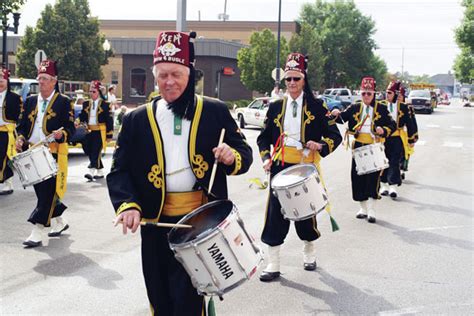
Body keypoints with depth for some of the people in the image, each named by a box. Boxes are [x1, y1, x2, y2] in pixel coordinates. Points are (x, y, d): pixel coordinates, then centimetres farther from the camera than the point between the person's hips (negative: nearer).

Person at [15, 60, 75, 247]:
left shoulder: (64, 102, -2)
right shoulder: (30, 101, 13)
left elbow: (70, 128, -5)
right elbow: (22, 125, 16)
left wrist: (62, 134, -26)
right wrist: (20, 138, -3)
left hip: (54, 154, -6)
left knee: (48, 193, -6)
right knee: (42, 192, 14)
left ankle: (37, 233, -6)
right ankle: (59, 221, 32)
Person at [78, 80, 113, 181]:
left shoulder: (105, 104, -4)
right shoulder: (86, 104, 11)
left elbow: (109, 120, -4)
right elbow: (82, 117, 13)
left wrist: (109, 135, -7)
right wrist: (79, 122, -9)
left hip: (100, 132, -6)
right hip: (88, 131, 6)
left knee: (95, 152, -12)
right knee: (90, 152, 9)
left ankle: (91, 172, -18)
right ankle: (100, 172, 21)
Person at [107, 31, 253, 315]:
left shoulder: (215, 112, 3)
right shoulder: (137, 120, 4)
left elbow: (244, 154, 6)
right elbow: (120, 170, 0)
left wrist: (232, 156, -18)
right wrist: (128, 205, -18)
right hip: (157, 223, 2)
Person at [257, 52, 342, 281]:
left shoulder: (316, 106, 0)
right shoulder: (275, 107, 8)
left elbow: (335, 136, 0)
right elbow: (264, 138, 12)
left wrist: (321, 146, -20)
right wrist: (266, 158, -5)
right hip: (280, 168, 2)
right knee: (275, 213, -3)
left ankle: (309, 254, 34)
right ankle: (273, 265, 3)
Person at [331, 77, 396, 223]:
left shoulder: (381, 108, 3)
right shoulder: (355, 107, 9)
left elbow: (392, 125, 2)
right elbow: (343, 118, 3)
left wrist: (383, 130, -18)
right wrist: (336, 114, -19)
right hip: (358, 146, 3)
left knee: (373, 176, -7)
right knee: (357, 176, 6)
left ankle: (371, 210, 0)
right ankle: (363, 208, 21)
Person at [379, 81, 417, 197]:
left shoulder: (403, 107, 1)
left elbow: (409, 124, 5)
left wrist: (411, 140, 5)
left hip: (397, 139, -2)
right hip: (383, 138, 2)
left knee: (394, 162, -4)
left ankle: (393, 186, -4)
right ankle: (384, 185, 18)